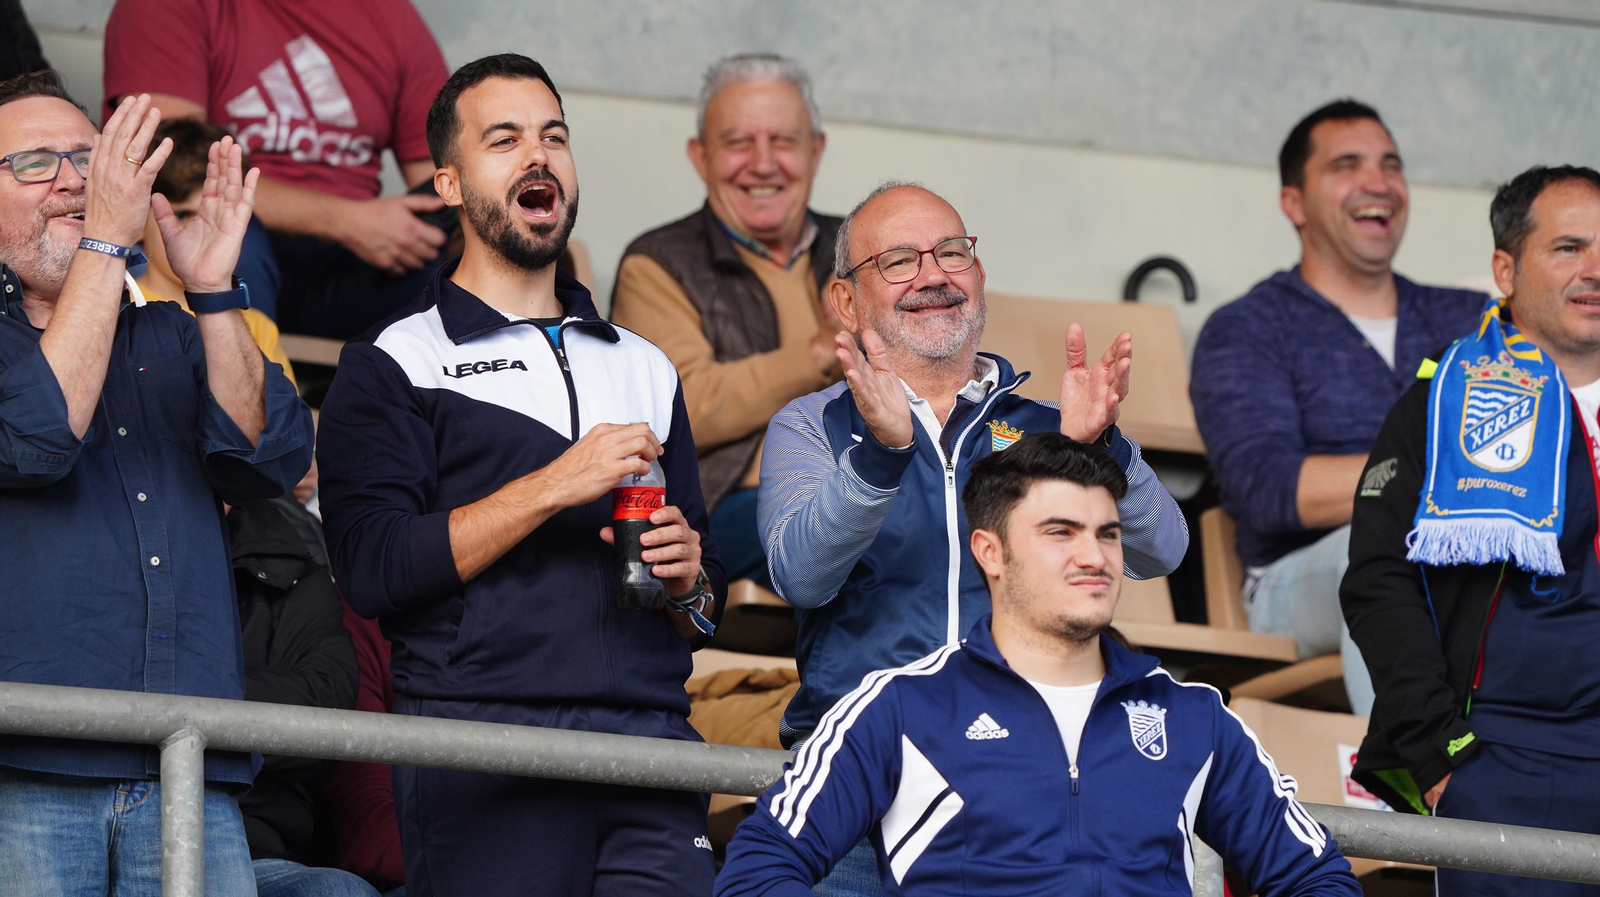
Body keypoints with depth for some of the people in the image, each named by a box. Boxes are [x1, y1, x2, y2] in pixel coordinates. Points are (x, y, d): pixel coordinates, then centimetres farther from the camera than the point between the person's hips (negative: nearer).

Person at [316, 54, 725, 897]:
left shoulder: (643, 368, 24)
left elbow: (706, 604, 27)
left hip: (648, 737, 4)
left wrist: (689, 582, 3)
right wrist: (552, 487, -10)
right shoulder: (393, 365, 8)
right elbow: (373, 567, -7)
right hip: (481, 751, -4)